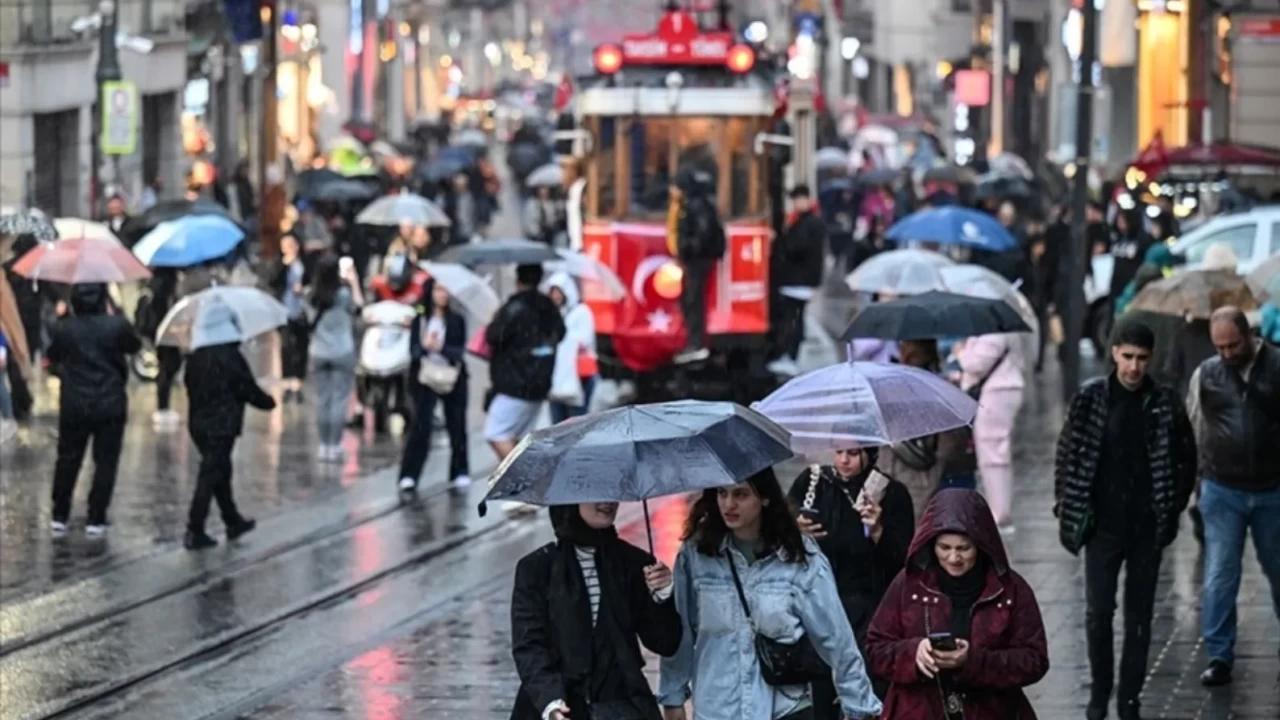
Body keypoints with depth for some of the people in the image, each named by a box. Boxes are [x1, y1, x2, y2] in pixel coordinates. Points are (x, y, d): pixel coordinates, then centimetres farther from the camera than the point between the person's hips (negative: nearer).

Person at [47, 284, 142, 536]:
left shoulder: (64, 328, -7)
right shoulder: (117, 325, -11)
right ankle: (96, 520, 2)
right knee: (105, 462, 5)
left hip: (73, 404, 2)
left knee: (67, 460, 14)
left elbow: (53, 357, 6)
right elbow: (134, 346, 7)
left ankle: (59, 517, 15)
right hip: (110, 405, -2)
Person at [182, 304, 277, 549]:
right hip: (222, 425, -7)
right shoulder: (231, 357, -16)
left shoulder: (195, 357, 4)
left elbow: (191, 387, 11)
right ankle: (195, 532, -6)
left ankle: (233, 521, 33)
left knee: (221, 472, 20)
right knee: (211, 475, -4)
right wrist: (268, 401, 7)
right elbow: (248, 390, -11)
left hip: (199, 423, 7)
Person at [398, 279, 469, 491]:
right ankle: (409, 475, -10)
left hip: (453, 378, 1)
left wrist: (441, 348, -24)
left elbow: (460, 351, -6)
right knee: (421, 426, -10)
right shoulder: (420, 320, 1)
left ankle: (460, 472, 23)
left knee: (457, 426, 8)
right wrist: (424, 346, -27)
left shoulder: (457, 320, 2)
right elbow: (413, 350, -5)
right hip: (425, 378, -1)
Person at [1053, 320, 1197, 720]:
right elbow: (1067, 455, 1)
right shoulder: (1090, 398, -5)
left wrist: (1172, 508, 1)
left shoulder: (1165, 403, -3)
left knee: (1140, 615, 7)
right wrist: (1067, 508, -2)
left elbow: (1186, 458, 5)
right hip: (1103, 526, -1)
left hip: (1147, 527, 1)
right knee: (1098, 612, 0)